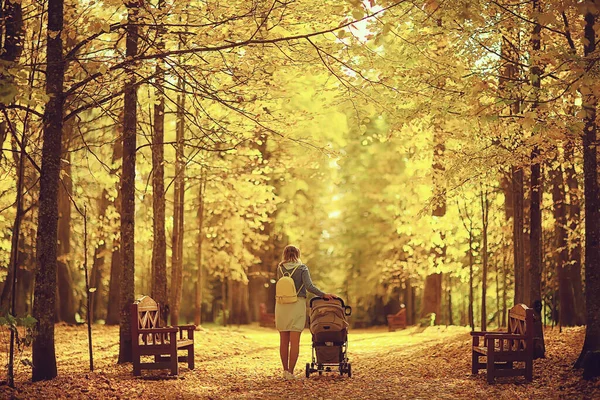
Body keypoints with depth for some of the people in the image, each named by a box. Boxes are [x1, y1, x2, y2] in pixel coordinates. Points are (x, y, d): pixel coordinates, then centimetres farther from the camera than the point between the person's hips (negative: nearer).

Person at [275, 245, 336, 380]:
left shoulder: (280, 268, 6)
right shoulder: (302, 268, -4)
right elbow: (309, 286, -15)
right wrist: (324, 295, -7)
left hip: (282, 306, 3)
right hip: (297, 305, -3)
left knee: (284, 340, 11)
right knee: (294, 341, -1)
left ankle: (285, 370, 13)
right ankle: (290, 372, -4)